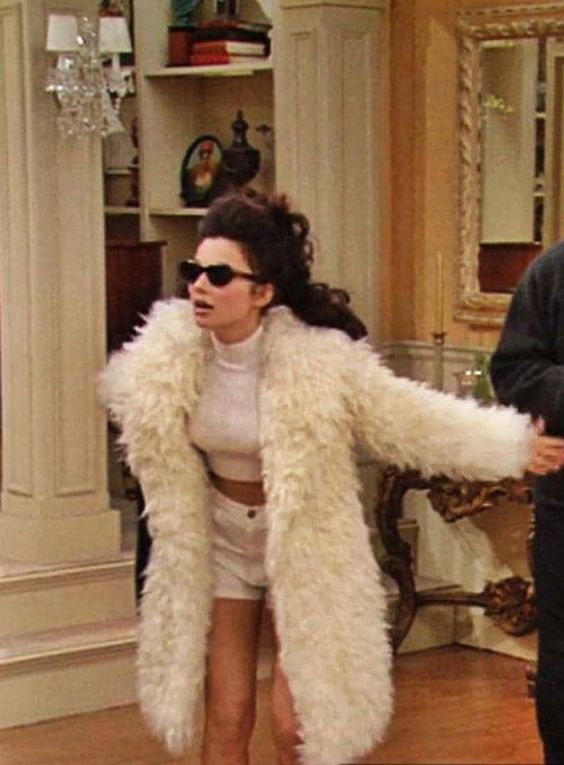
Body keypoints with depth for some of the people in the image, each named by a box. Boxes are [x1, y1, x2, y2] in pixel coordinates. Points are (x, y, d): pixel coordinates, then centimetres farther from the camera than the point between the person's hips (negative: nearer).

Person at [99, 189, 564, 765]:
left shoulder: (319, 359, -24)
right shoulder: (166, 355, -14)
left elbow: (410, 419, -14)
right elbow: (132, 403, 11)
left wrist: (517, 446, -11)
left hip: (304, 548, -3)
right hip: (217, 541, 3)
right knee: (226, 718, 8)